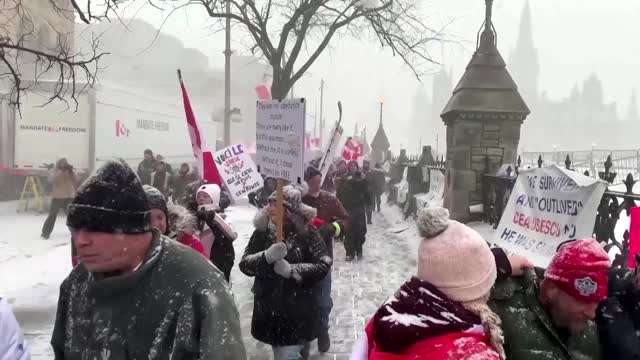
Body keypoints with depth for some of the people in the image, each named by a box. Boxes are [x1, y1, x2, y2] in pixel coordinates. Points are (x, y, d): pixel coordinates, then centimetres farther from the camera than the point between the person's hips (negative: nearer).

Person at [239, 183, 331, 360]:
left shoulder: (306, 231, -9)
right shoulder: (262, 232, -1)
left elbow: (324, 265, -13)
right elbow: (244, 264, -7)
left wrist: (292, 270, -22)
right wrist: (266, 256, -25)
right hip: (269, 311, 4)